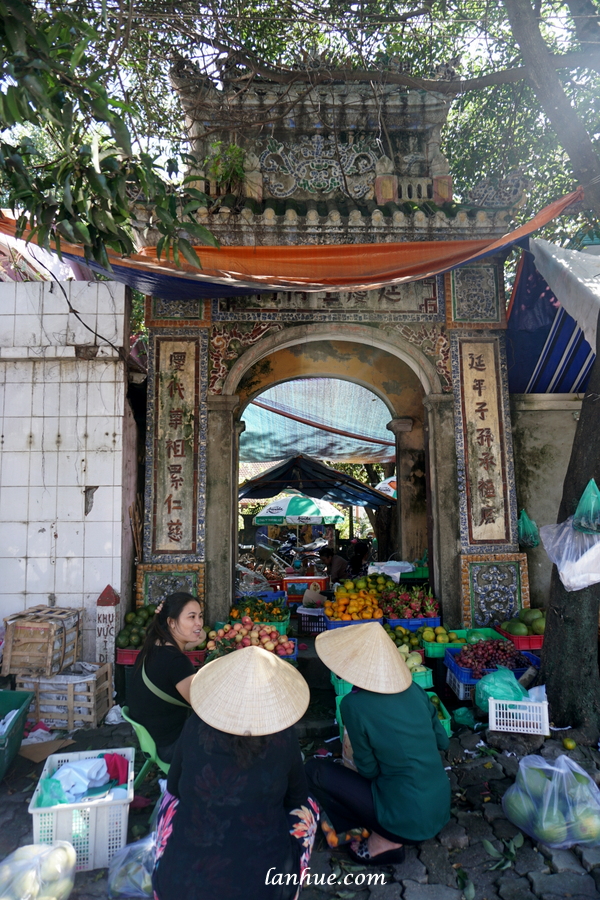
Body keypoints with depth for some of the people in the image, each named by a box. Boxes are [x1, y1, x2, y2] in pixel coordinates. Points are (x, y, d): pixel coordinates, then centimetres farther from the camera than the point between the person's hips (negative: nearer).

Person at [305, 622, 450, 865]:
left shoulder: (354, 704, -19)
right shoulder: (414, 689, -4)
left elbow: (368, 770, -9)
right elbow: (442, 740, 7)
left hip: (408, 820, -6)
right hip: (440, 810, 6)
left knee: (315, 770, 2)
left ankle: (383, 841, 8)